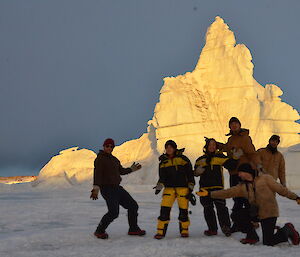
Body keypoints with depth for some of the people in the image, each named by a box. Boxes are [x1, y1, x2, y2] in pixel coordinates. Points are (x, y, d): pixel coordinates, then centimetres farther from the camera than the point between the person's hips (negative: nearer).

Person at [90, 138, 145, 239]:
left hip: (117, 188, 9)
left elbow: (121, 171, 31)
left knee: (133, 206, 10)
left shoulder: (114, 159, 16)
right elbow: (97, 173, -23)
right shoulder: (100, 159, -9)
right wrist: (96, 188, -35)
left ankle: (133, 229, 24)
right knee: (113, 212, -21)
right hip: (107, 188, -9)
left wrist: (131, 169, 31)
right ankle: (99, 231, -2)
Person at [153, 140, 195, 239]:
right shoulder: (163, 161, 11)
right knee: (164, 208, -10)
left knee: (183, 209, -1)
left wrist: (190, 187, -1)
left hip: (183, 187, -2)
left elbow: (190, 174, 4)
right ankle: (161, 231, -4)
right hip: (169, 188, 2)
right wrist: (159, 186, -7)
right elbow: (162, 177, 10)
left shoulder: (183, 159, 2)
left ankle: (184, 230, 17)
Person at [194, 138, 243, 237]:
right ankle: (212, 229, 14)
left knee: (221, 206, -15)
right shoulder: (201, 160, 13)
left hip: (218, 186, -3)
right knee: (208, 209, 7)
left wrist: (235, 158, -15)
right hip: (205, 187, 3)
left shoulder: (220, 157, 6)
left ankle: (225, 227, -13)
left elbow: (230, 165, -1)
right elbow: (195, 172, 15)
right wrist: (197, 171, -6)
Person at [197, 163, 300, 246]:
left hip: (269, 213, -6)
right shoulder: (242, 186, 7)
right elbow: (227, 192, 2)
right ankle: (252, 237, 12)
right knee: (239, 217, -7)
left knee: (268, 242, -10)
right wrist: (209, 194, -5)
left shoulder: (265, 178, -7)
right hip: (256, 213, 6)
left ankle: (287, 230, 15)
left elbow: (281, 189, -3)